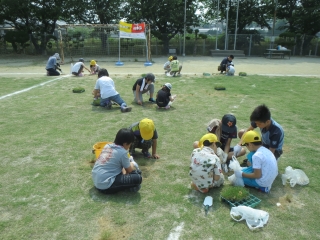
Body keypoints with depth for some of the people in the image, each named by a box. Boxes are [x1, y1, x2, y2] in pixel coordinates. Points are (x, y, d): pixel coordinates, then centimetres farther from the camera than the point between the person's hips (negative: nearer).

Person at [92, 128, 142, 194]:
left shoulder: (107, 146, 8)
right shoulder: (122, 152, -12)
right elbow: (129, 170, 4)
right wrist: (132, 164, 23)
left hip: (96, 182, 9)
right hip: (106, 186, -9)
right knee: (138, 178, -15)